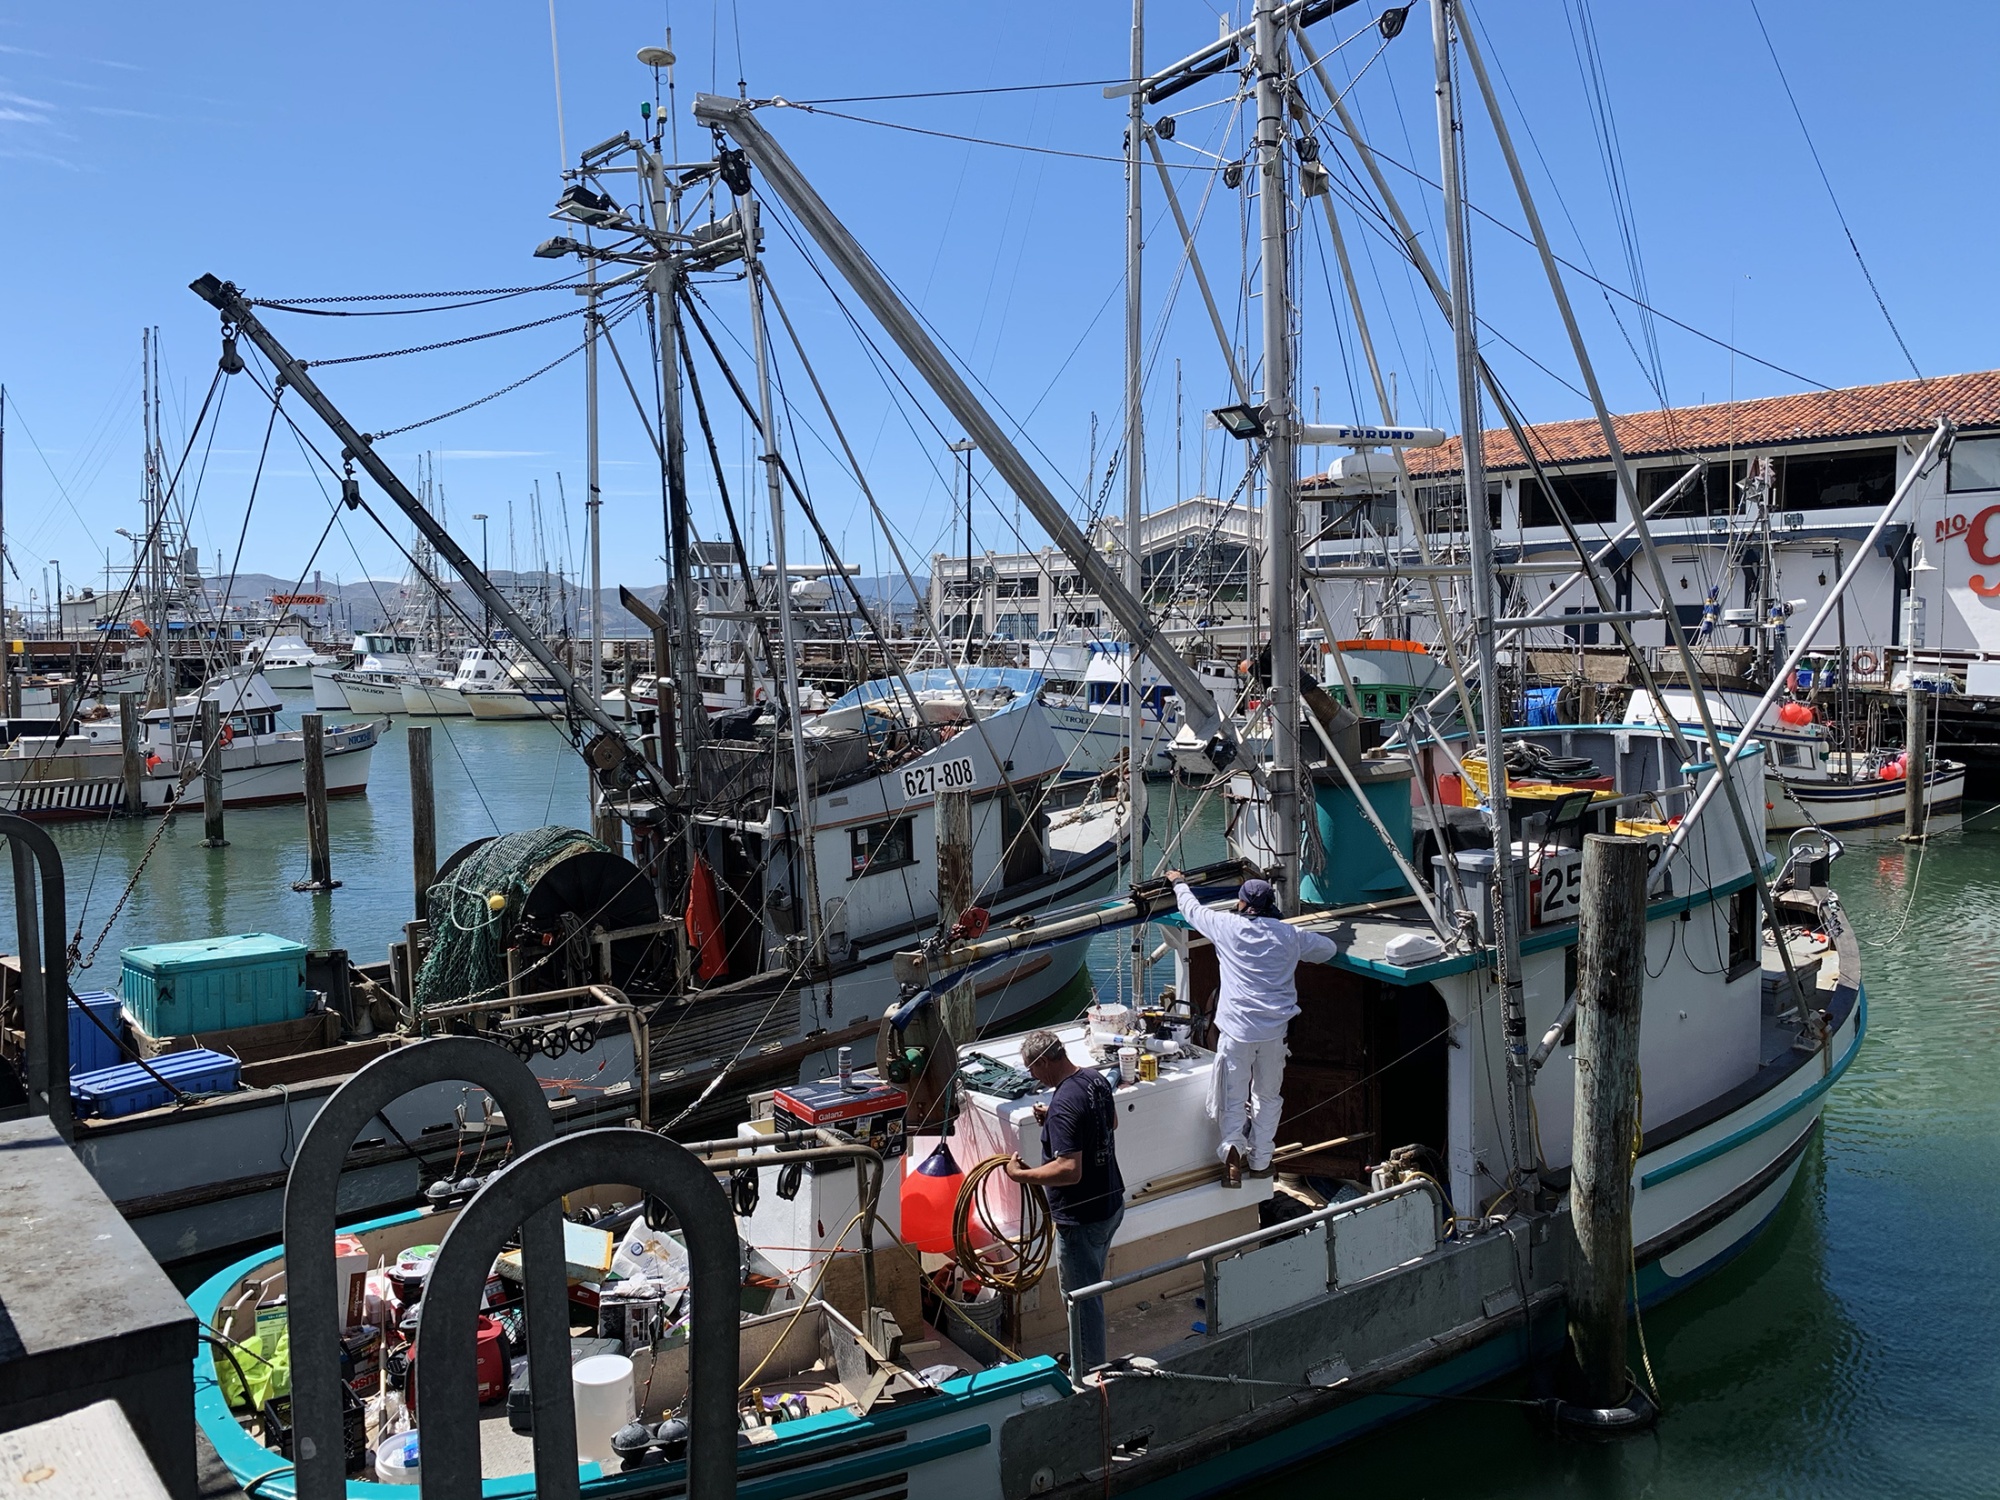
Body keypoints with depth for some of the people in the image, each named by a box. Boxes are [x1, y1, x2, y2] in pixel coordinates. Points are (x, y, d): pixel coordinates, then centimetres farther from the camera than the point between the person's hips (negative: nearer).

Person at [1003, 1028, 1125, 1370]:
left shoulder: (1064, 1104, -28)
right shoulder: (1097, 1079, 0)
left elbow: (1069, 1171, -34)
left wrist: (1021, 1174, -22)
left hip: (1081, 1219, -10)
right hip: (1111, 1203, 10)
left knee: (1082, 1299, 7)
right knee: (1090, 1288, 24)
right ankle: (1086, 1360, 39)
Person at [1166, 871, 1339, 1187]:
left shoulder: (1227, 926, -3)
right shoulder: (1290, 934, 4)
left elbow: (1191, 909, 14)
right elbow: (1329, 948, 20)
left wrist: (1179, 882, 34)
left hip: (1237, 1028, -2)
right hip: (1275, 1029, 2)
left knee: (1234, 1096, 4)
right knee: (1267, 1096, 16)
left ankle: (1233, 1146, -19)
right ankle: (1260, 1160, 20)